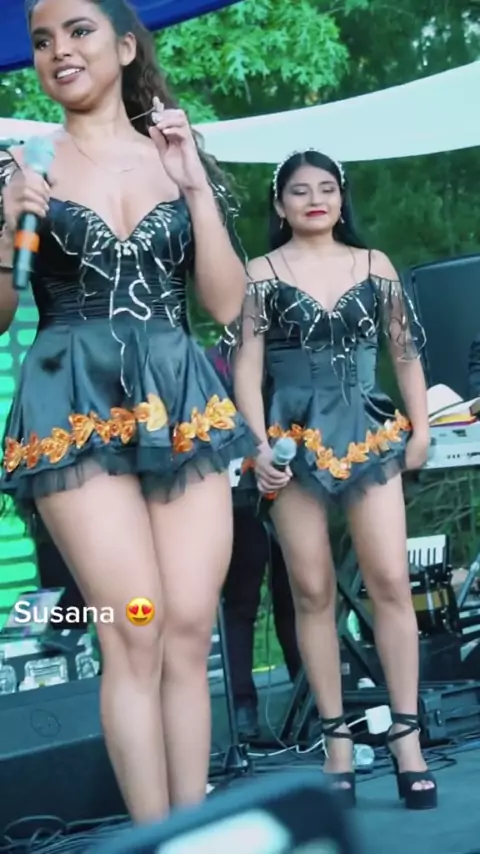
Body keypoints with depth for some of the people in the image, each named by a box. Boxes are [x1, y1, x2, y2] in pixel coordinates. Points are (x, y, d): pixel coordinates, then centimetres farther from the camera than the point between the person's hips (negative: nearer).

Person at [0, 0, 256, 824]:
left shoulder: (179, 158, 12)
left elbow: (227, 304, 5)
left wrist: (198, 187, -2)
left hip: (182, 404, 2)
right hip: (78, 408, -2)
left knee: (189, 633, -1)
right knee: (136, 633, -10)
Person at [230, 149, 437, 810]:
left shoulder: (375, 266, 9)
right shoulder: (261, 274, 2)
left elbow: (407, 352, 12)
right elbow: (247, 366, -2)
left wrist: (420, 428, 6)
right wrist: (260, 445, -11)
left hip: (369, 433, 1)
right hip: (298, 439, -1)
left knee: (391, 582, -7)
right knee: (313, 592, 0)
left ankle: (407, 738, -4)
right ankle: (337, 741, 7)